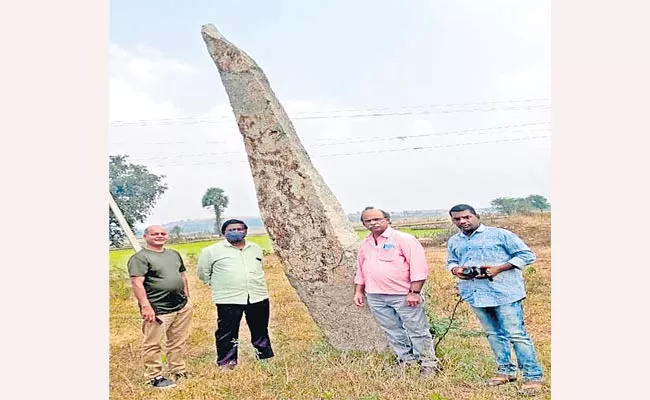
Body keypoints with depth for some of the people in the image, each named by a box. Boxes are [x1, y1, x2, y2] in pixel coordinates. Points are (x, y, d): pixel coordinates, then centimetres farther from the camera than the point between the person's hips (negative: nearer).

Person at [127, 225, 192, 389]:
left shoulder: (174, 254, 15)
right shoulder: (140, 258, -9)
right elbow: (137, 283, -17)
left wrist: (187, 298, 19)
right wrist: (145, 306, -23)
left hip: (183, 307, 7)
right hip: (158, 311, -7)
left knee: (179, 342, 15)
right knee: (153, 344, 1)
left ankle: (179, 371, 28)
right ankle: (154, 376, 15)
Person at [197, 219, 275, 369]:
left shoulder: (256, 248, 11)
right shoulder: (212, 251, -3)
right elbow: (203, 273, 5)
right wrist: (221, 286, 6)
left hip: (258, 297, 4)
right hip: (228, 300, -3)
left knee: (261, 331, 14)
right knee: (227, 335, 2)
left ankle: (266, 358, 29)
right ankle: (226, 364, 17)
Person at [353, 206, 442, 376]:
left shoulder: (403, 239, -6)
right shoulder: (364, 245, 14)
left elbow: (419, 267, -11)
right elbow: (360, 270, 22)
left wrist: (415, 292, -16)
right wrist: (358, 291, 15)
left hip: (404, 295, -5)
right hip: (375, 297, 6)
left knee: (417, 331, 2)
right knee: (393, 332, 11)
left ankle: (428, 364, 16)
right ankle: (406, 361, 24)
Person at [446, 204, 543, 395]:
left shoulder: (500, 234, -5)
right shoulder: (454, 242, 12)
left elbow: (527, 255, -5)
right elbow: (451, 262, 25)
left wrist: (498, 268, -17)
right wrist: (455, 270, -1)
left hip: (504, 292, -6)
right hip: (475, 293, 6)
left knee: (517, 334, -5)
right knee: (493, 334, 15)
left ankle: (533, 376, 6)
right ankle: (506, 370, 29)